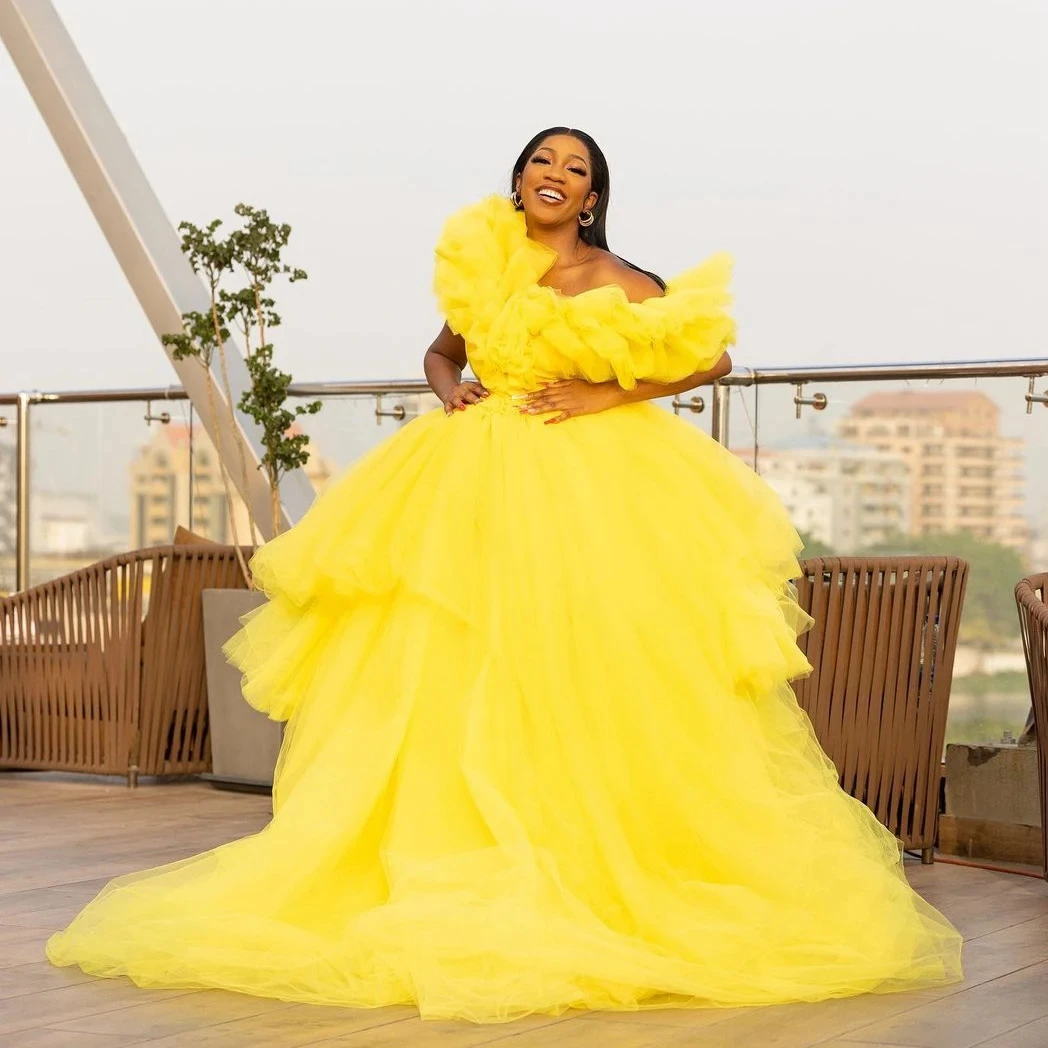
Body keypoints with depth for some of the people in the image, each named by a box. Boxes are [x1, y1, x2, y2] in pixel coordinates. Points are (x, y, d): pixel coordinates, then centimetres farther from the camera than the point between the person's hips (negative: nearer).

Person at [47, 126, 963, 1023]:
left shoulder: (614, 283, 0)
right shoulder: (481, 262, 11)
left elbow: (713, 354, -3)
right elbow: (443, 350, 26)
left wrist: (606, 394, -10)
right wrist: (450, 387, 3)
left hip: (592, 490, -3)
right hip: (476, 486, 4)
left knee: (582, 678, -7)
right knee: (459, 677, -2)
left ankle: (594, 874, 0)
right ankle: (459, 866, 2)